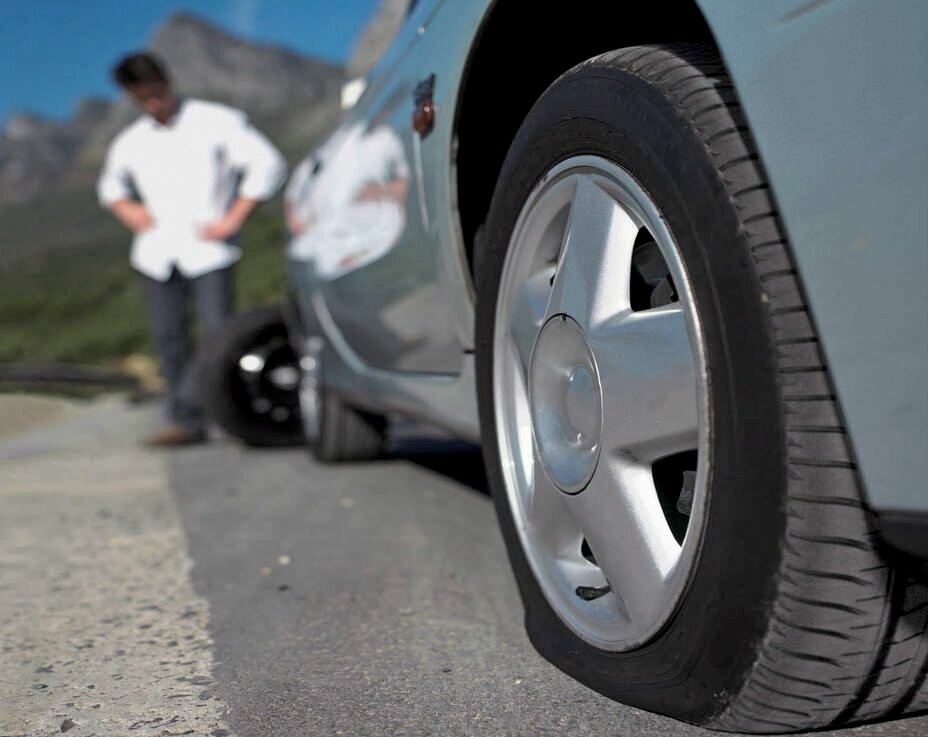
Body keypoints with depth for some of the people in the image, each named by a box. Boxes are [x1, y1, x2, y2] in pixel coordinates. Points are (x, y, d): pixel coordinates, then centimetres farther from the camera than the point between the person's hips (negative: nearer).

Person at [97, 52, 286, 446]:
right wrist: (126, 210, 9)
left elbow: (268, 165, -4)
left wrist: (233, 219, -8)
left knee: (218, 335, -12)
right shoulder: (130, 142, 14)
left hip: (208, 250, -4)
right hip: (157, 253, 4)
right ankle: (189, 425, 9)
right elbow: (109, 185, 32)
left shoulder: (216, 122, 0)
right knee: (169, 339, 2)